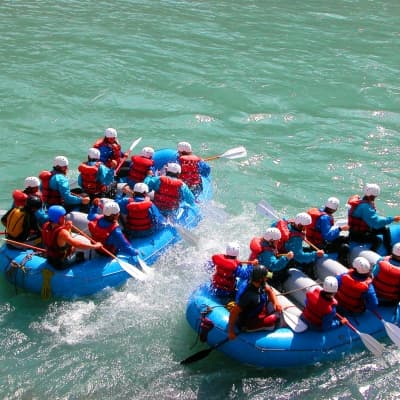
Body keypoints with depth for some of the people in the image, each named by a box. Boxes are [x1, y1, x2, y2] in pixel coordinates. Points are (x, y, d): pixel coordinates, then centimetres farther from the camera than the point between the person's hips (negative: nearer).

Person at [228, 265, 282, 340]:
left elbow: (269, 290, 7)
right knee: (274, 319, -23)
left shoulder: (260, 283, -13)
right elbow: (233, 312, -33)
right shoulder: (247, 295, -36)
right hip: (246, 324, -8)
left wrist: (276, 302, -10)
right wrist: (230, 331, -26)